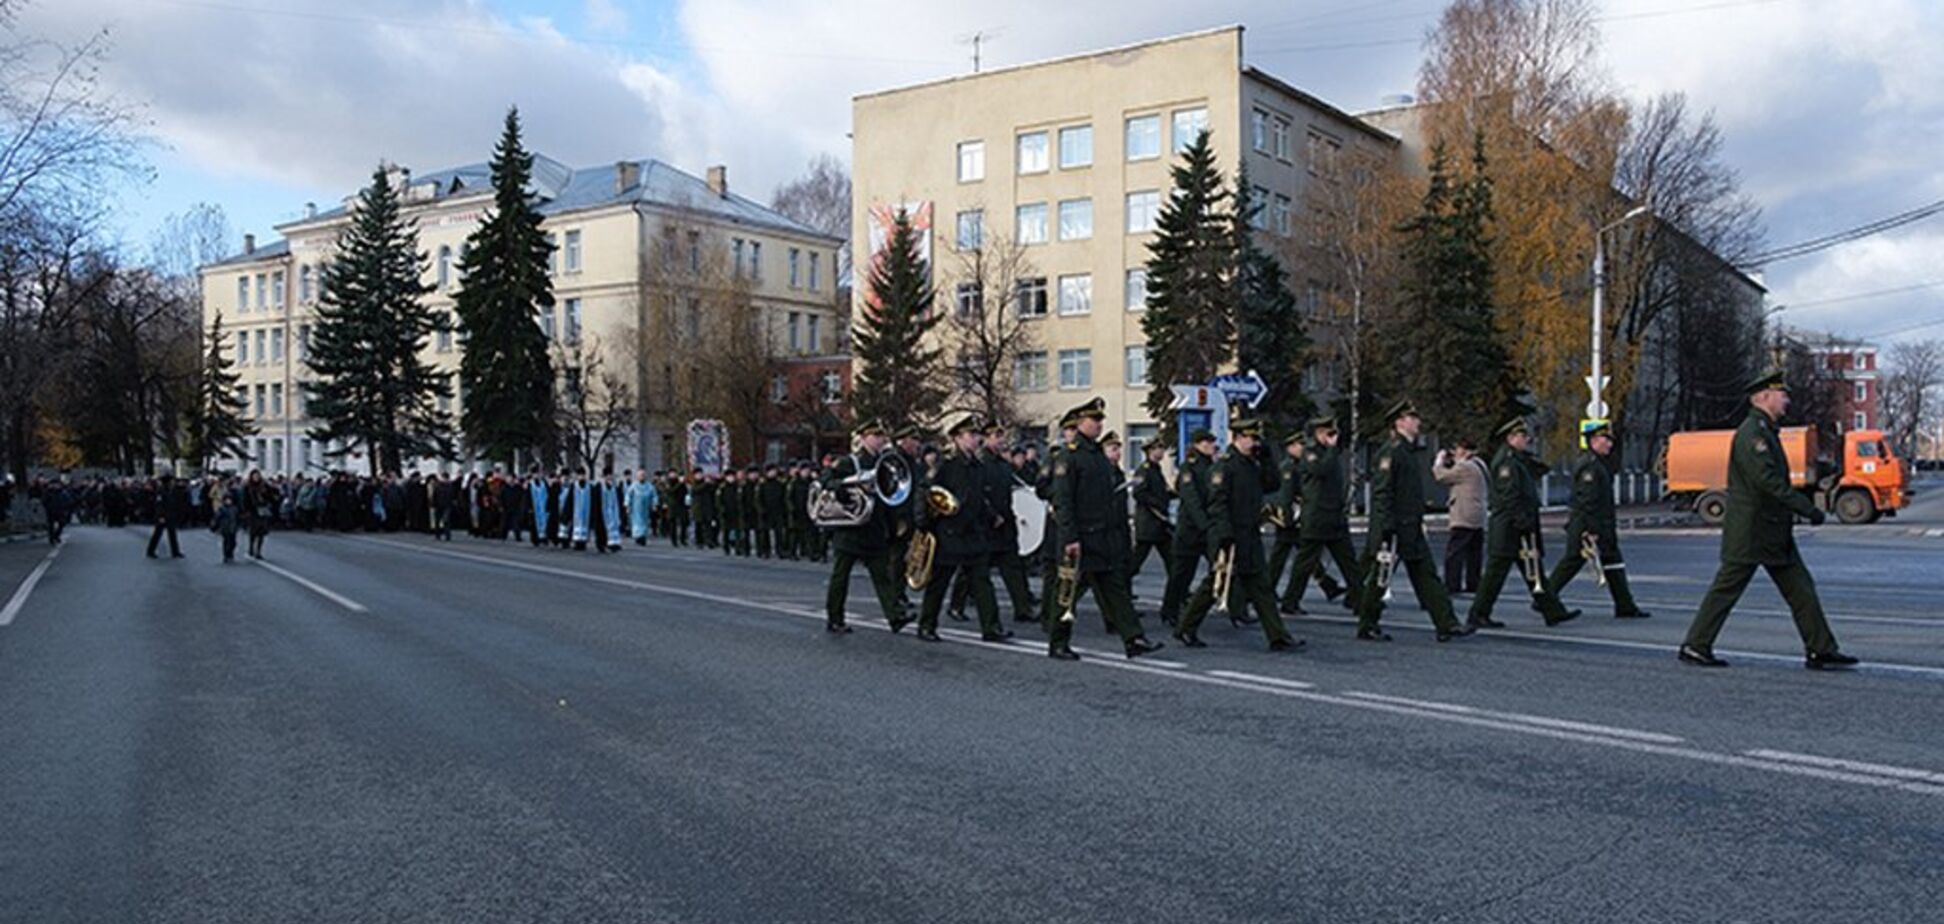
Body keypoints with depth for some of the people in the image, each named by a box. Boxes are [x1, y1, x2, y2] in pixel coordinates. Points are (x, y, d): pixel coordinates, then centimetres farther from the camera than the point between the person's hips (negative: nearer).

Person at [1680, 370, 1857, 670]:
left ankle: (1821, 651, 10)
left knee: (1801, 588, 7)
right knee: (1726, 589, -2)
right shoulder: (1751, 433, -16)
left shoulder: (1766, 431, 17)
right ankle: (1695, 646, 6)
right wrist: (1807, 508, -24)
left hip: (1774, 532, 10)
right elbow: (1768, 480, -24)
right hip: (1749, 533, -10)